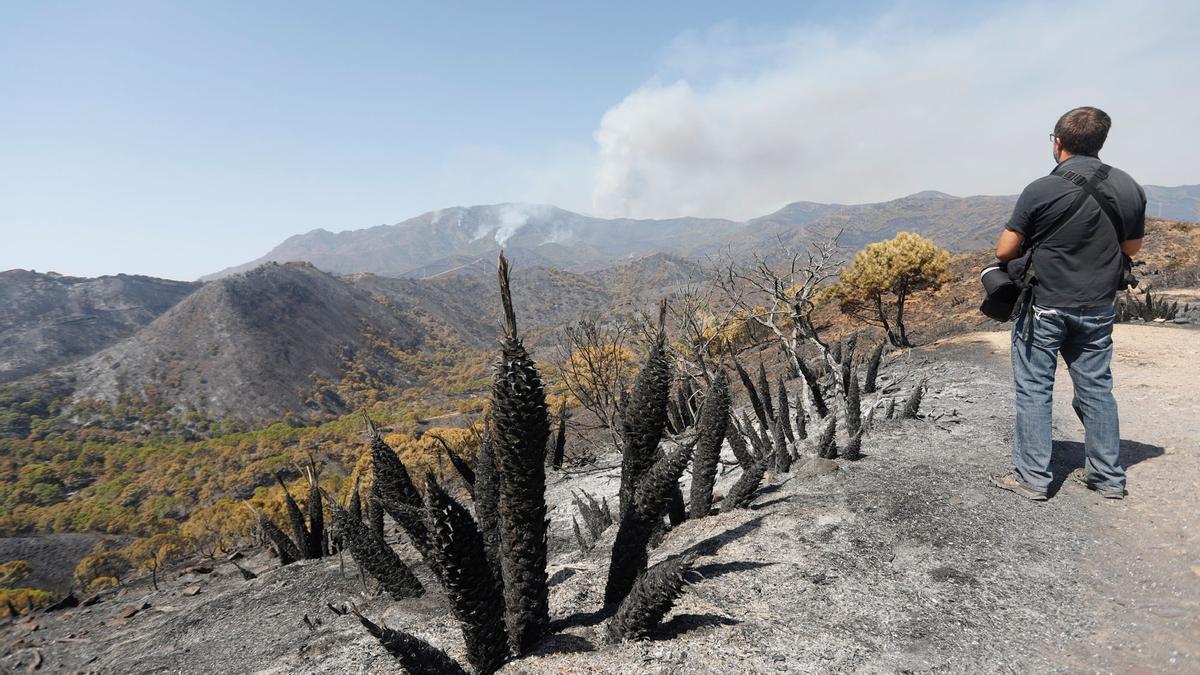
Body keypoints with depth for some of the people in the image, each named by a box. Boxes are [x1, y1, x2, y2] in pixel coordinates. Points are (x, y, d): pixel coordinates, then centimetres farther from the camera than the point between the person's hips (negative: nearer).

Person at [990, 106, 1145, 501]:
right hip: (1098, 308, 5)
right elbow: (1131, 247, 11)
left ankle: (1032, 478, 9)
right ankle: (1108, 477, 24)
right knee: (1096, 388, 14)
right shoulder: (1129, 188, 0)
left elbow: (1004, 252, -13)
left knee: (1034, 390, 4)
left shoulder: (1041, 190, -16)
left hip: (1044, 307, -5)